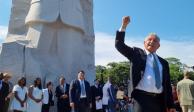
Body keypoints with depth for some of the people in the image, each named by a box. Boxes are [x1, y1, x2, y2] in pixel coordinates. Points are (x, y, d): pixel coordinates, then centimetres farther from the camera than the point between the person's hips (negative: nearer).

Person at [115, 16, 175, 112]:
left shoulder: (163, 62, 18)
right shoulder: (137, 54, 10)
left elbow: (167, 84, 14)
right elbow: (119, 45, 1)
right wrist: (124, 26, -9)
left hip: (160, 100, 4)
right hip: (142, 97, -4)